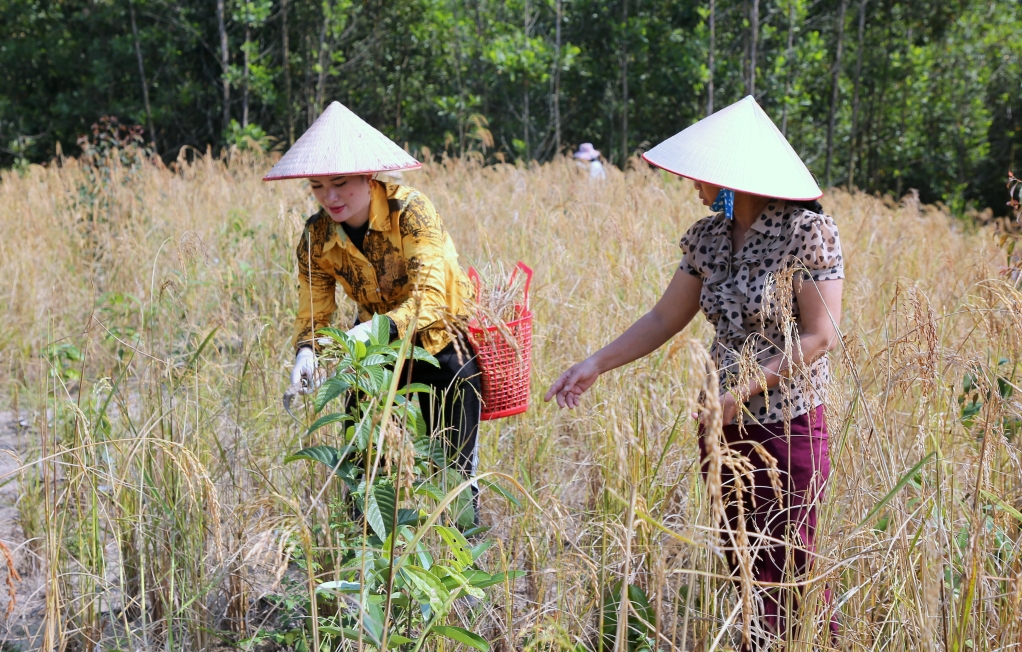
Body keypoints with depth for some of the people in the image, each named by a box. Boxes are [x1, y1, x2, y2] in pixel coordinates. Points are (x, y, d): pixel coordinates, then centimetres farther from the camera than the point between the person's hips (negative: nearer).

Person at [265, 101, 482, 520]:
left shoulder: (410, 211, -26)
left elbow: (430, 297, -35)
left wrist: (377, 330, -52)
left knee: (452, 470, -1)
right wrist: (306, 353, -32)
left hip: (442, 345, -4)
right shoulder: (316, 238, -12)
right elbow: (312, 314, -9)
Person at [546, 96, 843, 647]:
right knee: (742, 567, 12)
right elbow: (664, 319, 9)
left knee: (784, 572, 1)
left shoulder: (808, 232, -14)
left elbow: (820, 337, -15)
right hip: (723, 428, 6)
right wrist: (596, 364, 1)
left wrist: (741, 390, -19)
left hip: (788, 427, -6)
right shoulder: (706, 238, 4)